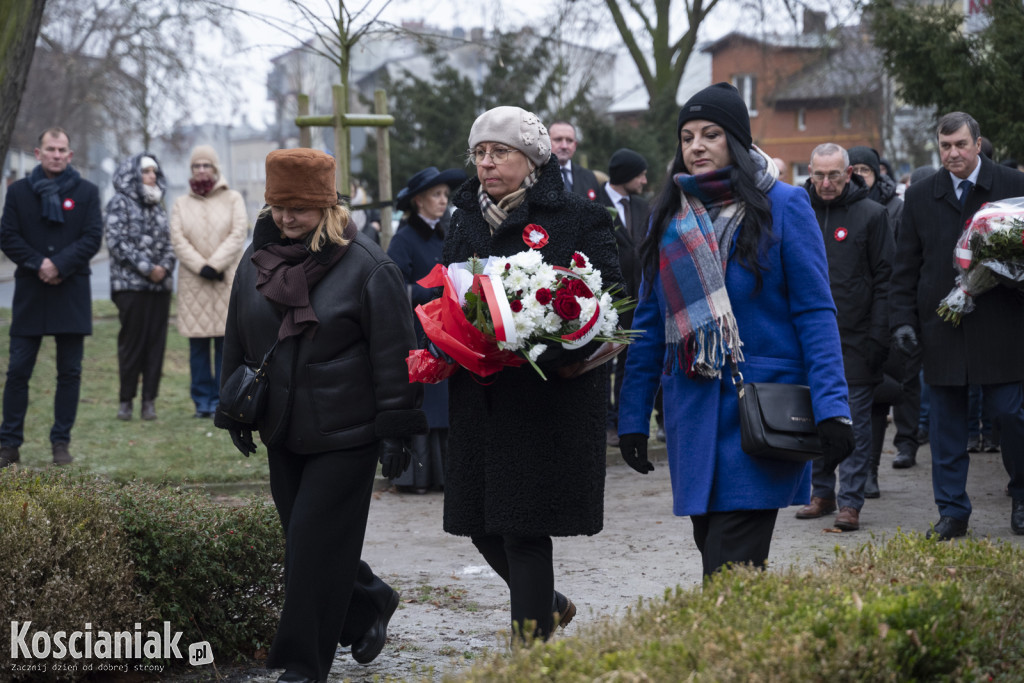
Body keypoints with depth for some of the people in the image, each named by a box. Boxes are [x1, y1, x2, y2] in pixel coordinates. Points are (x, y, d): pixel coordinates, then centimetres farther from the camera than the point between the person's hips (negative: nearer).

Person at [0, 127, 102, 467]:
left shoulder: (86, 192, 5)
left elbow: (93, 237, -3)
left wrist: (60, 265, -14)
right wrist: (38, 264, -13)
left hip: (72, 293, 0)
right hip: (30, 293, 0)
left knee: (70, 372, 3)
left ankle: (61, 442, 11)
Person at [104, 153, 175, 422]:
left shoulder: (158, 205, 17)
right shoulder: (120, 203, -1)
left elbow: (169, 242, 16)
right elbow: (116, 242, -9)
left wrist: (165, 266, -4)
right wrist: (146, 268, -13)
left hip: (160, 284, 5)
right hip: (130, 284, -5)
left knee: (156, 341, 2)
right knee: (132, 341, -4)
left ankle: (149, 400, 6)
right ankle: (126, 400, 4)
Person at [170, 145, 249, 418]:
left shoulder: (233, 199, 9)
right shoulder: (181, 204, 13)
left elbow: (238, 235, -2)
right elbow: (178, 239, 1)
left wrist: (215, 264, -12)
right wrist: (201, 267, -12)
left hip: (227, 280, -1)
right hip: (193, 282, 1)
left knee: (226, 343, -4)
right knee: (198, 345, -1)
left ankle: (221, 400, 0)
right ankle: (203, 401, 4)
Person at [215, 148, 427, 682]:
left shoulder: (364, 264, -9)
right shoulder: (256, 261, 8)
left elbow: (392, 352, -9)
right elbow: (236, 343, 18)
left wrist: (394, 429, -12)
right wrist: (234, 413, 17)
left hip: (345, 436, -6)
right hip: (283, 433, 6)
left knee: (317, 543, -6)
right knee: (303, 537, 12)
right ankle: (371, 606, 35)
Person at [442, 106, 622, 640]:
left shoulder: (578, 219, -4)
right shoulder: (466, 219, 14)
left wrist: (549, 350, -22)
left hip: (549, 395, -6)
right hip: (479, 396, 6)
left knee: (524, 525, -7)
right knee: (482, 523, 9)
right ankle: (549, 606, 33)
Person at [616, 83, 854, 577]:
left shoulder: (783, 206, -3)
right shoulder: (670, 215, 11)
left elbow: (815, 312, -6)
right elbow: (650, 320, 13)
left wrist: (831, 405, -15)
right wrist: (633, 415, 9)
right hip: (692, 408, 5)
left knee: (729, 568, -13)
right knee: (712, 547, 10)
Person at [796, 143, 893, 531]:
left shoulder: (871, 215, -2)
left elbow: (885, 279, -3)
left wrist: (877, 337, -10)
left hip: (855, 339, -4)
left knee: (855, 422, -2)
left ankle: (850, 501, 0)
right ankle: (822, 494, 20)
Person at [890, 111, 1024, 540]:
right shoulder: (920, 196, 8)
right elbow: (905, 268, 10)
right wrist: (903, 320, 1)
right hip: (941, 326, 2)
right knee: (946, 423, 4)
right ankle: (952, 512, 12)